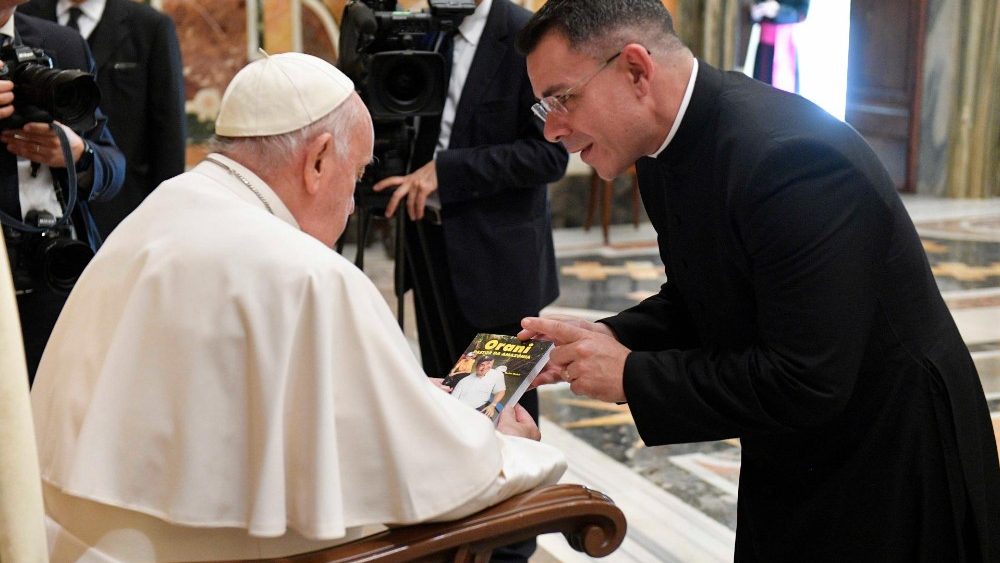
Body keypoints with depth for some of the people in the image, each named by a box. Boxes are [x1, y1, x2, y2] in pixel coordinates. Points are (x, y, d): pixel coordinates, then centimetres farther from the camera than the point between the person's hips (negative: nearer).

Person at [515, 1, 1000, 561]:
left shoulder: (790, 156, -31)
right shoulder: (668, 148, -3)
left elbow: (805, 383, -31)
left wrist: (632, 374, -24)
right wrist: (611, 338, -9)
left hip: (893, 464, -7)